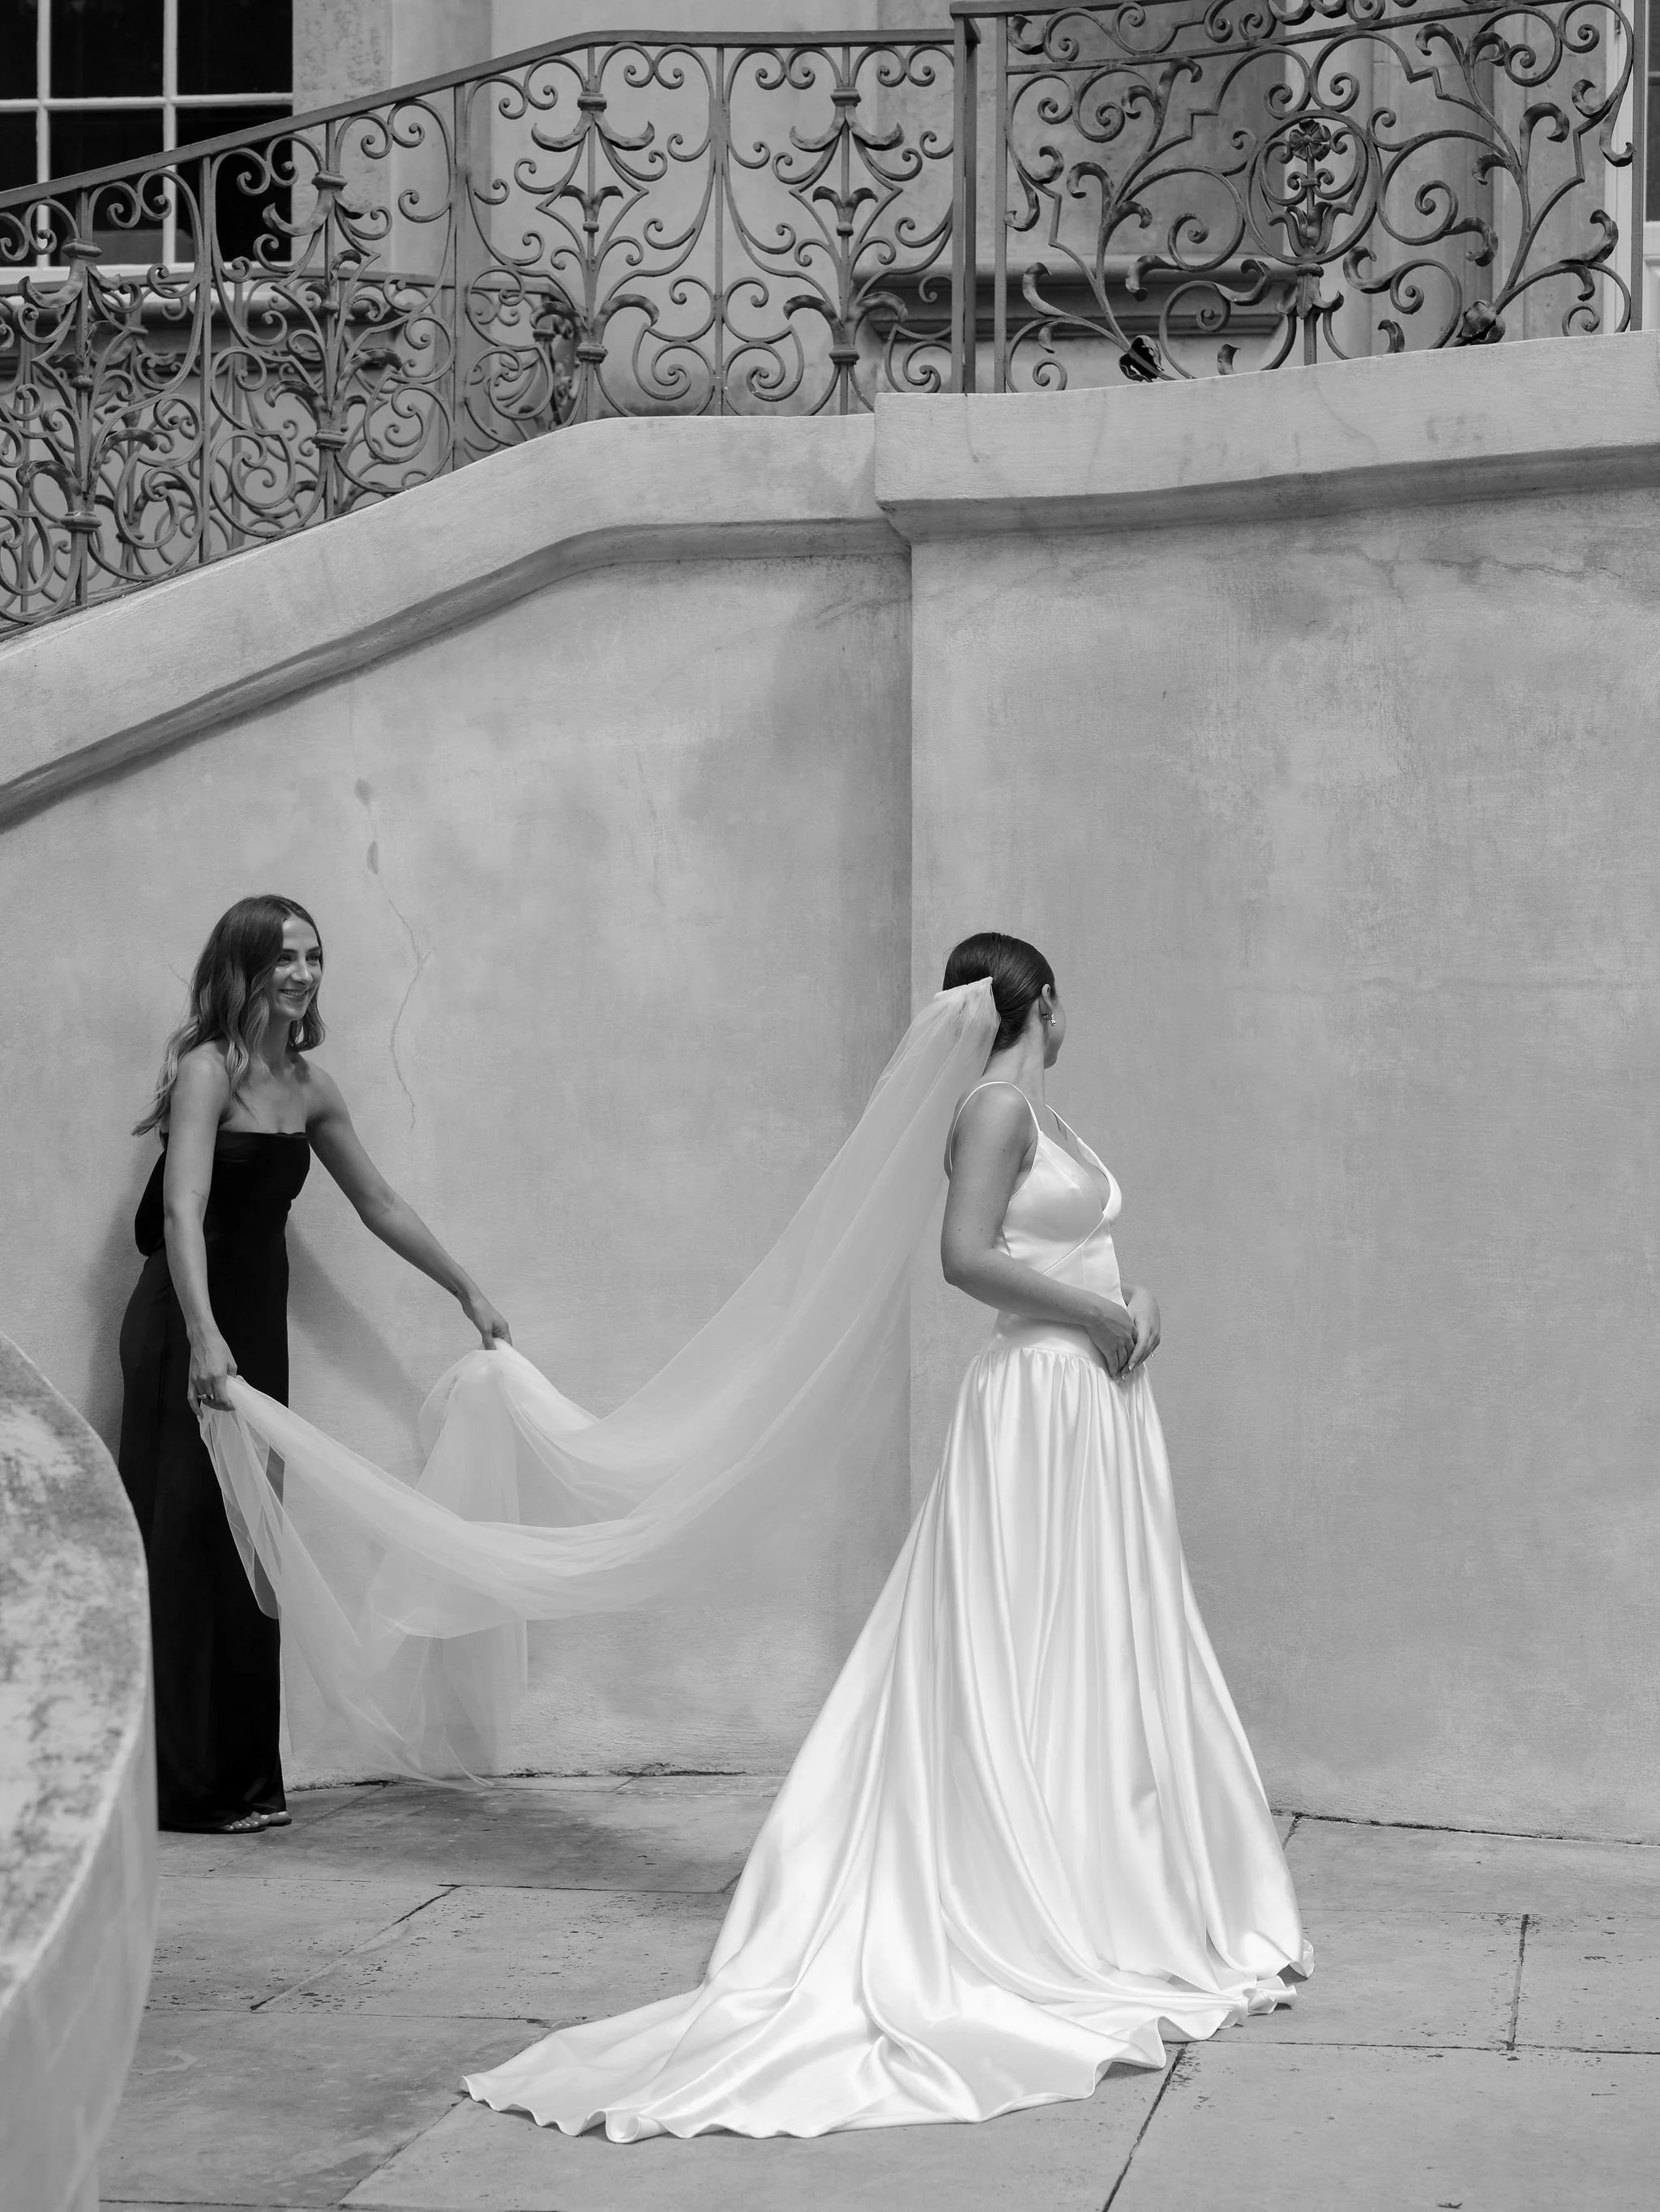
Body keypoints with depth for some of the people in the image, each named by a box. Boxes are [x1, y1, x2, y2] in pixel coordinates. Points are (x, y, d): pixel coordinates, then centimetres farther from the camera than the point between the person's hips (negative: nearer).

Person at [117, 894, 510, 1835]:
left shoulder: (309, 1086, 7)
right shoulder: (207, 1070, -14)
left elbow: (381, 1204, 18)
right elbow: (181, 1210, -26)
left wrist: (471, 1294, 19)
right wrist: (204, 1337, -38)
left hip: (258, 1322, 7)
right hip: (190, 1330, -7)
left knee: (248, 1548, 9)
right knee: (187, 1545, -4)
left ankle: (243, 1776, 15)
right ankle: (185, 1783, 1)